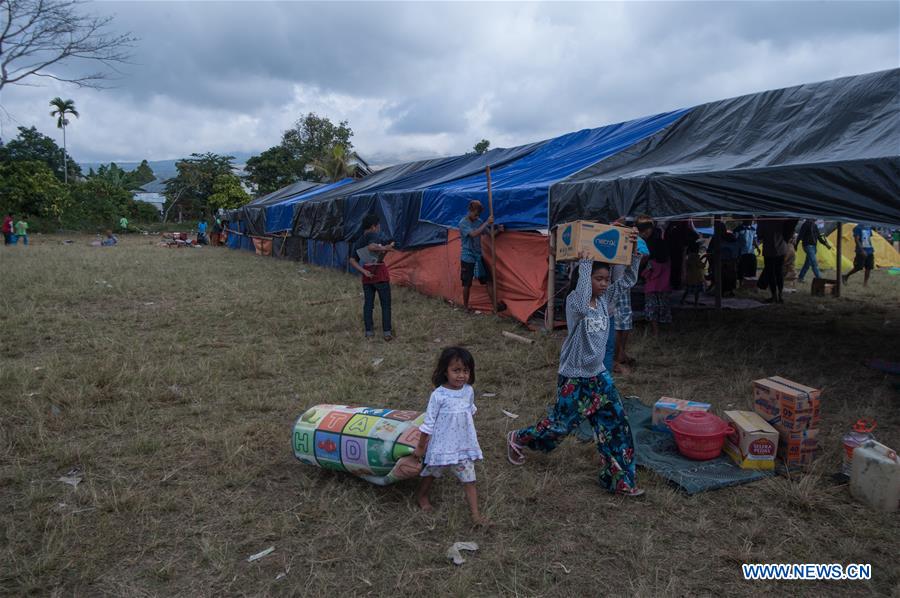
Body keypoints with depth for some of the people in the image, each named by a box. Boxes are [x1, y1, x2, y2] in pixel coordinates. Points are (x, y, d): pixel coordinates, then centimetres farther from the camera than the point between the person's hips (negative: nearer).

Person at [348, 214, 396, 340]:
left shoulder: (358, 242, 14)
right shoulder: (372, 235, -7)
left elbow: (352, 261, 7)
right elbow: (372, 247, -27)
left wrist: (364, 272, -1)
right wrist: (386, 248, -14)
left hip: (367, 277, 7)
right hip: (380, 273, -6)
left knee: (368, 304, 12)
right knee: (386, 304, 1)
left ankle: (369, 332, 14)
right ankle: (387, 332, 2)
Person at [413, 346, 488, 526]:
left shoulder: (469, 391, -7)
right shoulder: (438, 395, -22)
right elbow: (428, 423, -14)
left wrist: (471, 436, 22)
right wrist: (420, 447, -6)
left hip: (464, 445, 3)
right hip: (441, 446, -3)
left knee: (469, 480, 5)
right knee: (431, 474, 21)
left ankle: (475, 514, 14)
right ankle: (421, 495, 48)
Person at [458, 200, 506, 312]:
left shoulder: (479, 222, 5)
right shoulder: (463, 223, -15)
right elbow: (474, 234, -31)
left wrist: (498, 230, -13)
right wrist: (486, 223, -31)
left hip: (479, 256, 6)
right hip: (467, 258, -6)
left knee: (488, 280, 3)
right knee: (467, 283, 2)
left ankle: (495, 304, 6)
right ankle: (465, 307, 17)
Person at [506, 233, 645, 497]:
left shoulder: (603, 297, 1)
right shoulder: (574, 300, -20)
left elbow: (629, 280, 2)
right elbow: (583, 305, -44)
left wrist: (635, 251, -12)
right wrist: (584, 264, -40)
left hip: (599, 376, 7)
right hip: (574, 379, -7)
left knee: (616, 426, 5)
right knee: (559, 424, 8)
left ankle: (619, 480, 17)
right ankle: (517, 439, 34)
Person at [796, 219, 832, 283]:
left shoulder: (815, 225, 16)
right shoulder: (806, 224, -9)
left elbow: (819, 237, 19)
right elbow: (800, 235, -12)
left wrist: (825, 244, 11)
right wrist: (796, 244, -15)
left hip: (813, 246, 8)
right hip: (808, 246, -8)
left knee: (807, 264, 10)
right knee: (814, 263, -12)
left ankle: (800, 278, 16)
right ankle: (819, 279, -14)